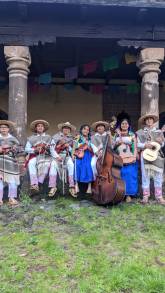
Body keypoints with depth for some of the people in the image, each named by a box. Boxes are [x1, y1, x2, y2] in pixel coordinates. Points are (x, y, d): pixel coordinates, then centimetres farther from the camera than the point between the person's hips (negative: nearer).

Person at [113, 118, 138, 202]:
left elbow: (135, 147, 5)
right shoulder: (116, 135, 15)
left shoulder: (132, 135, 10)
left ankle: (129, 194, 2)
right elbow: (112, 146, 13)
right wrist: (117, 143, -6)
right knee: (119, 176, -2)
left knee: (129, 176, -6)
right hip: (118, 159, 2)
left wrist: (134, 157, -6)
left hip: (129, 159, -1)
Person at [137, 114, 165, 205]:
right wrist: (145, 145, -15)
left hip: (157, 155, 1)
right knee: (145, 175, -1)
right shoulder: (140, 132, 9)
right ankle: (146, 195, 6)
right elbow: (137, 144, 2)